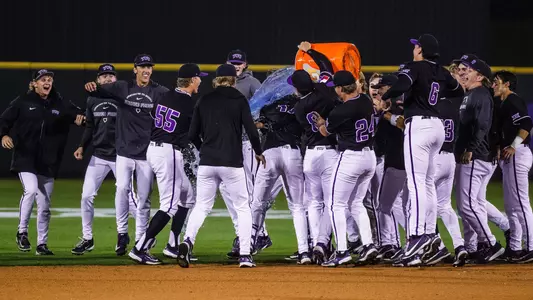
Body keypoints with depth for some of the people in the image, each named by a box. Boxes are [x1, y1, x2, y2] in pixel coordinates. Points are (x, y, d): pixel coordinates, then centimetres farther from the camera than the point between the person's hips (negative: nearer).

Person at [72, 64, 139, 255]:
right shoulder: (92, 100, 8)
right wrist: (82, 147, 4)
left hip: (120, 155, -5)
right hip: (98, 156, 5)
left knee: (128, 196, -3)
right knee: (87, 196, 1)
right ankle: (87, 239, 12)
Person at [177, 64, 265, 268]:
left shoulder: (204, 101, 8)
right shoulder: (239, 100, -1)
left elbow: (192, 134, 8)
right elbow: (251, 130, -7)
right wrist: (258, 152, 10)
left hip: (206, 163, 3)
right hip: (232, 163, -3)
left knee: (201, 206, 10)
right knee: (242, 207, 9)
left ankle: (187, 241, -14)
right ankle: (245, 255, 3)